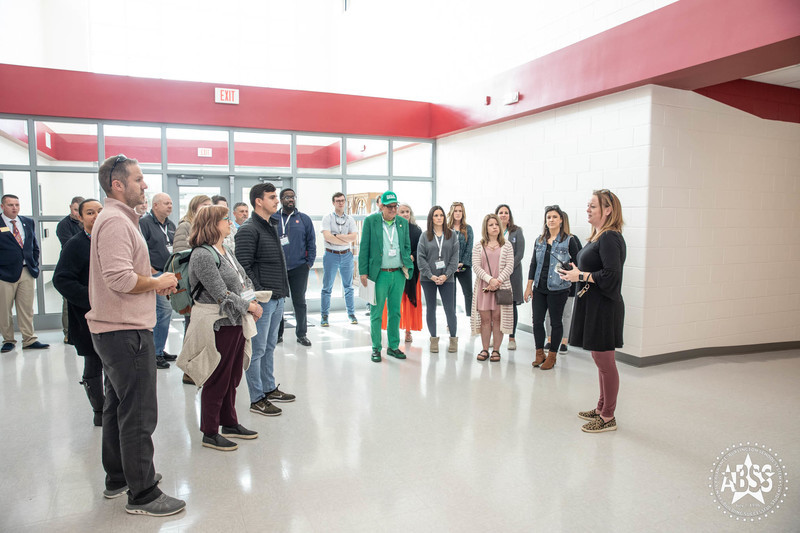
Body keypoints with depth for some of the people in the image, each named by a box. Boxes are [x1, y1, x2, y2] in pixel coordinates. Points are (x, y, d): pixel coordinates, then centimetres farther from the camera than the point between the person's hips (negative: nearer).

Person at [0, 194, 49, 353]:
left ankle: (29, 340, 10)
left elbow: (35, 246, 18)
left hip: (27, 271, 3)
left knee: (27, 308, 5)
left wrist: (35, 265, 10)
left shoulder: (28, 222, 12)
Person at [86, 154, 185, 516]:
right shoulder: (116, 221, -17)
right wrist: (159, 282, -12)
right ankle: (142, 495, 7)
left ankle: (118, 478, 34)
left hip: (114, 329, 11)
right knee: (139, 414, -4)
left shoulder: (117, 219, 18)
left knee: (118, 408, 20)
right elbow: (121, 279, -27)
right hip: (126, 331, -11)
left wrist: (155, 284, 9)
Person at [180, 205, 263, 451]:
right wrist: (249, 307, -13)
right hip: (218, 325, -9)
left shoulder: (227, 251, 13)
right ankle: (210, 433, 17)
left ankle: (230, 424, 32)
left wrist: (253, 300, -1)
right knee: (216, 380, 3)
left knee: (232, 377, 18)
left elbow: (244, 280, 18)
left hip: (236, 322, 9)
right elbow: (221, 293, -21)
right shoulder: (202, 255, -17)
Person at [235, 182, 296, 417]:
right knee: (257, 350, 0)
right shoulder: (248, 230, -13)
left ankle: (270, 389, 31)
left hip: (277, 299, 9)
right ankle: (257, 399, 9)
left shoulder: (273, 226, 16)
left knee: (269, 347, 18)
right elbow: (244, 267, -18)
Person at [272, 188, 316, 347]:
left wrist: (309, 263, 0)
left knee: (300, 302, 6)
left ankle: (301, 334, 17)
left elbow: (311, 242, 7)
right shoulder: (272, 219, 5)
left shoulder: (304, 219, 7)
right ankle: (277, 333, 20)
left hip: (299, 268, 0)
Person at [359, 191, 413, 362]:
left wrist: (407, 264, 2)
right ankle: (376, 348, 15)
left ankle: (393, 346, 24)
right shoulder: (370, 221, -3)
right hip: (379, 274, -4)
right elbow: (364, 248, -3)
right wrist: (363, 272, -7)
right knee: (376, 314, 3)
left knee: (395, 312, 12)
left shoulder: (403, 222, 8)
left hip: (398, 274, 4)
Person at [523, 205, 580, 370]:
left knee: (556, 321, 5)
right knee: (537, 321, 5)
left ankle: (552, 356, 18)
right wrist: (529, 286, 10)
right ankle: (539, 354, 20)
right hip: (539, 288, 4)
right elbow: (533, 264, 12)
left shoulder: (568, 241, -3)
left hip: (558, 289, -4)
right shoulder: (540, 241, 11)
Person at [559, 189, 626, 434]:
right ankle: (601, 408, 30)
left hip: (603, 308, -10)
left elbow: (611, 274, -25)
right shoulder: (597, 236, 14)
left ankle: (608, 418, 10)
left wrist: (580, 276, -17)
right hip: (592, 306, 10)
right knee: (601, 360, 17)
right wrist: (576, 272, 3)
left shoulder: (610, 238, -16)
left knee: (604, 361, -1)